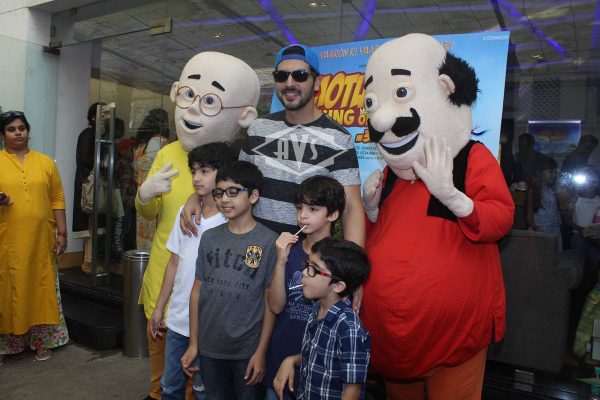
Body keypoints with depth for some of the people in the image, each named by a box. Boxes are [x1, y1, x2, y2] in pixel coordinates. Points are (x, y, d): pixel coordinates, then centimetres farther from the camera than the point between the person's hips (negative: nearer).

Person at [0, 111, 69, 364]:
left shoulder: (46, 162, 8)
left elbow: (57, 199, 6)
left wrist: (61, 232, 2)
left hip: (40, 241, 1)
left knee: (40, 288, 8)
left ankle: (41, 340, 19)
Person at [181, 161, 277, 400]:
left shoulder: (269, 241, -12)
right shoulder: (209, 237, 1)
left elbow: (271, 301, -9)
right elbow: (197, 291, 5)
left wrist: (261, 352, -9)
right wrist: (193, 344, 6)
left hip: (247, 349, -4)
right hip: (209, 346, 4)